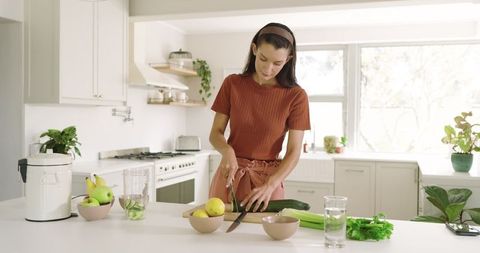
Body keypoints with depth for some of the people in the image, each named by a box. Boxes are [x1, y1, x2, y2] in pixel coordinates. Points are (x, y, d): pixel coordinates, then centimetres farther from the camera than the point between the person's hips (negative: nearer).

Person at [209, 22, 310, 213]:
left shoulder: (296, 96, -8)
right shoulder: (232, 84, -3)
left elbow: (294, 152, -11)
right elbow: (216, 133, 0)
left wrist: (269, 186, -25)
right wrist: (227, 151, -22)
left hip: (269, 177, -1)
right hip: (229, 174, 1)